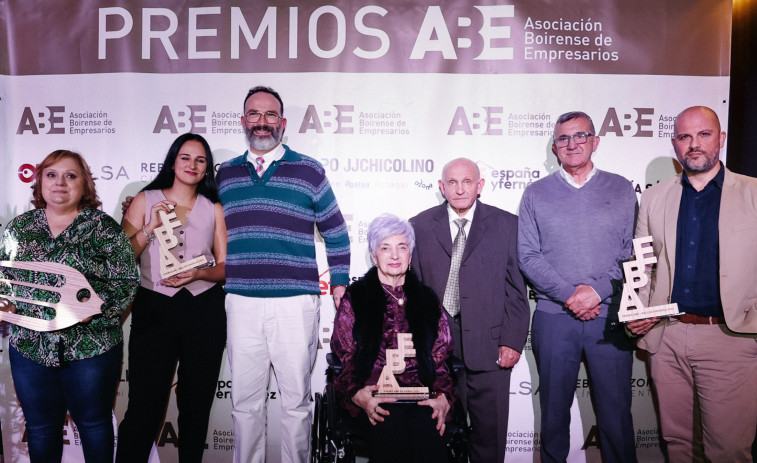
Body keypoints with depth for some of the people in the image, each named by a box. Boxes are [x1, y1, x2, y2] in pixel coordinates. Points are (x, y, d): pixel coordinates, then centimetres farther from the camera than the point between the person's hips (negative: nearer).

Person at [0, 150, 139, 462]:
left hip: (91, 348, -3)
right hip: (30, 346, 4)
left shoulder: (103, 227, -5)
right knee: (40, 427, 16)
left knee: (94, 423, 12)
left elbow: (127, 281, -8)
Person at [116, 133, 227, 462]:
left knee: (196, 402, 11)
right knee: (144, 404, -4)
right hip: (154, 308, -1)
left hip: (205, 310, 2)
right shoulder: (146, 200, 7)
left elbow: (226, 267, 6)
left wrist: (198, 274, -12)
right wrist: (149, 228, -10)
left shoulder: (214, 208, 9)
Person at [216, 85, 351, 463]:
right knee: (245, 401, 11)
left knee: (296, 400, 7)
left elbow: (336, 233, 7)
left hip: (295, 304, -2)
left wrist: (340, 284, 2)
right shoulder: (225, 174, 13)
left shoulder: (309, 171, 4)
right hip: (241, 303, 3)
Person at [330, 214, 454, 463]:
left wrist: (443, 397, -7)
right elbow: (345, 357, 8)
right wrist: (357, 394, -12)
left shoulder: (427, 300, 19)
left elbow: (440, 358, 13)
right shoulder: (355, 298, 14)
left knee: (426, 430, -33)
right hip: (374, 394, -1)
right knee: (391, 426, -36)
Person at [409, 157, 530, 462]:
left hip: (489, 346, 0)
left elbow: (516, 288, 2)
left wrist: (512, 341, -5)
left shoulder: (506, 224, 5)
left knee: (491, 433, 8)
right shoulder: (420, 226, 7)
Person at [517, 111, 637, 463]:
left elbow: (632, 251, 2)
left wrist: (598, 290, -12)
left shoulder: (621, 189, 8)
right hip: (553, 316, 0)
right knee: (554, 407, 11)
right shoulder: (535, 194, 6)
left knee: (616, 407, 5)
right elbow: (528, 256, 0)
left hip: (610, 316, 0)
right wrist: (569, 295, -11)